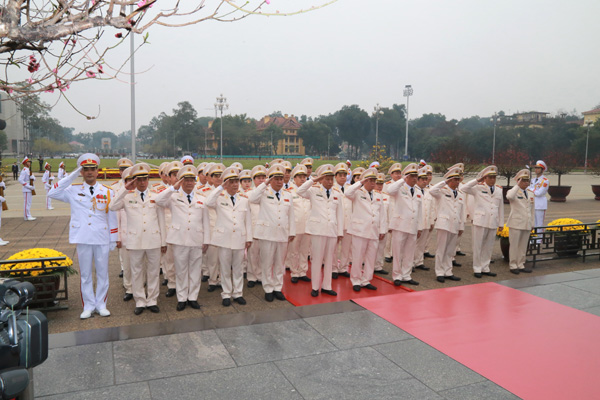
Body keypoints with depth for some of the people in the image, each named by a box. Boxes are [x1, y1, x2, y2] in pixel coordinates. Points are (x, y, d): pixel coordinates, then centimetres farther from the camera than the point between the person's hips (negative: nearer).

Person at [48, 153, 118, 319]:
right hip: (82, 239, 0)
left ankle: (101, 305, 20)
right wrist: (72, 176, -9)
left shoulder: (107, 192, 5)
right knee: (85, 274, 8)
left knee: (102, 273, 7)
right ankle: (88, 306, 19)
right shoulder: (74, 190, 4)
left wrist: (113, 240, 4)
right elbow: (52, 193, -10)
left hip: (102, 238, 0)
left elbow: (112, 217, 6)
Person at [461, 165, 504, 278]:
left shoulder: (499, 190, 13)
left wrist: (501, 223, 12)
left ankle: (485, 268, 22)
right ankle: (477, 269, 11)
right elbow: (464, 188, -17)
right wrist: (477, 180, -15)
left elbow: (501, 207, 14)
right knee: (478, 246, 1)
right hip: (480, 221, -4)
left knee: (488, 247, 11)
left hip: (493, 222, 4)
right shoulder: (478, 188, -1)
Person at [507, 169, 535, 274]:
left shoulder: (531, 193, 13)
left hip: (527, 224, 6)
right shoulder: (514, 191, -5)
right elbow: (509, 196, -32)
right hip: (516, 223, -6)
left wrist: (532, 223, 15)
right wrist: (517, 185, -23)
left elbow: (532, 209, 19)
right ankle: (513, 265, 8)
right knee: (514, 245, -1)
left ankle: (520, 265, 19)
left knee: (523, 246, 10)